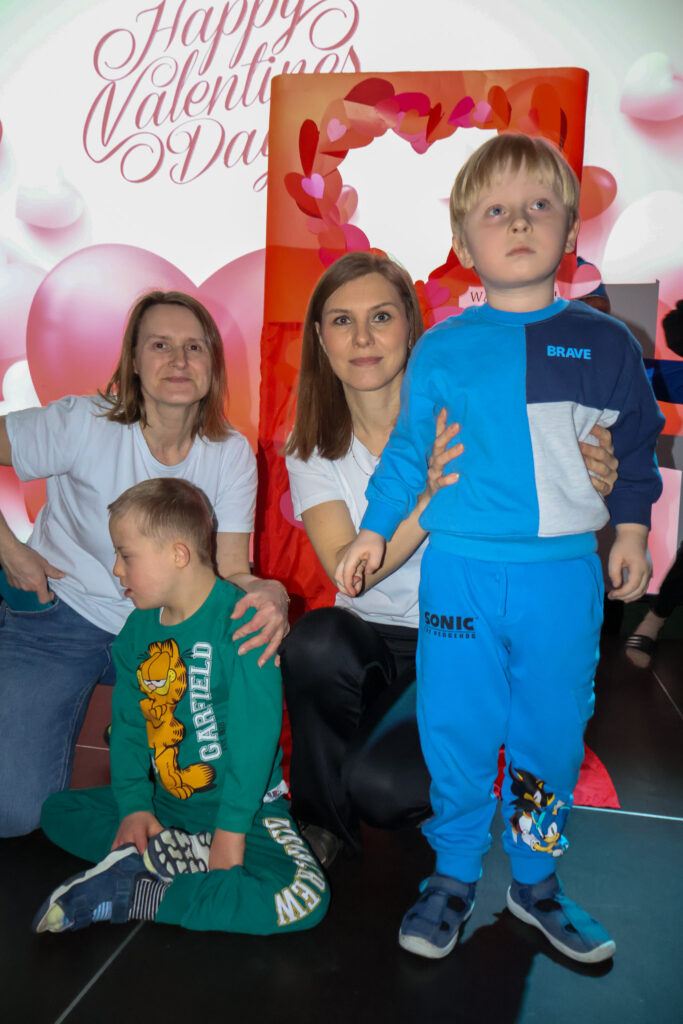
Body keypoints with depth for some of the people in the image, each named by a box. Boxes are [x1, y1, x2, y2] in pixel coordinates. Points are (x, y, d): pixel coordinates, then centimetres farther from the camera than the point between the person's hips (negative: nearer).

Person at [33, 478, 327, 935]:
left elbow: (253, 736, -21)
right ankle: (183, 856, -12)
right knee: (58, 811, 4)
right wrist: (134, 804, -7)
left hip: (246, 807, -6)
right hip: (164, 802, 6)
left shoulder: (242, 621, -20)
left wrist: (230, 829, -20)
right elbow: (128, 726, 5)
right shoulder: (137, 630, 2)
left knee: (304, 897, -28)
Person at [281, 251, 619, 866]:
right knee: (316, 640, -31)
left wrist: (584, 478, -29)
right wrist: (430, 498, -34)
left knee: (380, 786, -25)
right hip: (369, 639, 3)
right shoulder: (311, 451, -2)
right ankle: (322, 818, -3)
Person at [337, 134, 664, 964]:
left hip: (566, 577, 1)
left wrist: (631, 528, 6)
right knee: (456, 732, 7)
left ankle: (534, 879, 34)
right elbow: (407, 451, 9)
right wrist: (373, 530, 6)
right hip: (461, 572, -1)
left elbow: (636, 446, 13)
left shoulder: (605, 343, 4)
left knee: (551, 733, 12)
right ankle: (453, 876, 29)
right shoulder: (442, 349, 1)